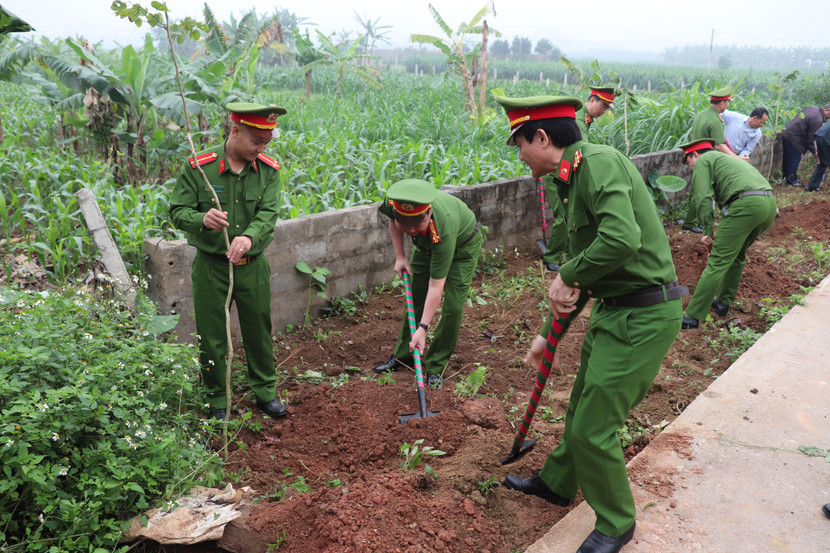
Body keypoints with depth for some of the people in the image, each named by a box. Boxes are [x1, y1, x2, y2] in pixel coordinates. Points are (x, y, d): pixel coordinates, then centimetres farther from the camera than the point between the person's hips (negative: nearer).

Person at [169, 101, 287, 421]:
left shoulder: (269, 170, -3)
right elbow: (177, 211, -9)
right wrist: (202, 219, -32)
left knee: (259, 332, 15)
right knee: (212, 337, 9)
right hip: (211, 266, -2)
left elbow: (269, 214, -14)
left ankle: (265, 391, 36)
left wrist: (249, 237, -36)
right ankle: (217, 402, 28)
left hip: (252, 266, 2)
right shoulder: (199, 167, -11)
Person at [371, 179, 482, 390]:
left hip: (462, 244, -5)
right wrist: (400, 257, -8)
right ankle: (403, 355, 22)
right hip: (425, 245, 5)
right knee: (414, 297, 7)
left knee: (453, 306, -13)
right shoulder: (393, 202, -33)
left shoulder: (442, 231, -46)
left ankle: (435, 367, 1)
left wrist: (423, 328, -39)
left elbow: (436, 286, -40)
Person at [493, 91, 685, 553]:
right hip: (614, 308, 10)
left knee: (593, 427, 0)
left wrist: (566, 276, -18)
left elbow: (622, 239, -35)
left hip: (643, 316, -9)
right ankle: (556, 483, 46)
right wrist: (548, 334, 23)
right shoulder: (575, 178, 13)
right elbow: (585, 271, 20)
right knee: (582, 405, 23)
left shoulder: (599, 161, -18)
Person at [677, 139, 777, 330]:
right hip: (770, 203, 9)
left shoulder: (703, 160, 10)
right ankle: (724, 302, 35)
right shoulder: (727, 158, 36)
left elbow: (704, 198, -5)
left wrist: (708, 232, -1)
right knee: (736, 255, 26)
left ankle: (692, 317, -7)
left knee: (718, 262, -8)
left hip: (745, 204, -9)